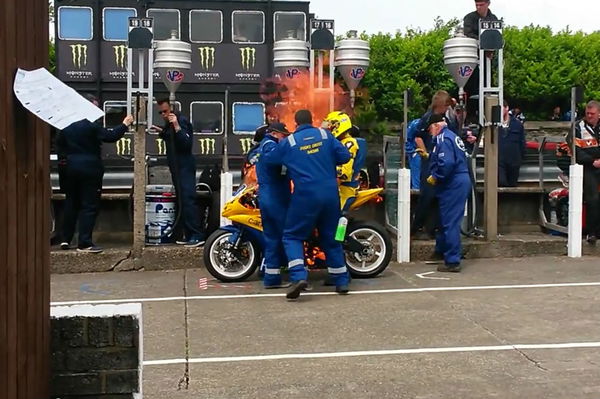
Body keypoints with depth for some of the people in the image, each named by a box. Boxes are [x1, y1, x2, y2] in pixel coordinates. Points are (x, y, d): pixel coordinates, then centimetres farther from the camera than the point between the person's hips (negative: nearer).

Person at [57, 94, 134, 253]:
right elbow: (110, 136, -16)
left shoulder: (67, 125, 7)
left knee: (71, 203, 17)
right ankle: (84, 243, -6)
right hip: (90, 168, -7)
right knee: (89, 206, -3)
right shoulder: (91, 125, -14)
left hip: (71, 167, 7)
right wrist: (125, 125, -7)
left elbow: (59, 143, 17)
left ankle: (66, 239, 21)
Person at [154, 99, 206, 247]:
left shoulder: (181, 120, -12)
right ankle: (189, 235, 14)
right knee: (182, 201, 10)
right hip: (176, 167, 10)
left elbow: (187, 143, -23)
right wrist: (163, 132, 15)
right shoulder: (168, 123, 16)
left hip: (185, 167, -10)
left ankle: (197, 235, -18)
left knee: (188, 200, -16)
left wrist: (177, 126, -31)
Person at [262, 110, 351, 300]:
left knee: (292, 236, 6)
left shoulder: (288, 142, 1)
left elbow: (268, 159, 9)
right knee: (331, 237, 16)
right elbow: (344, 156, 2)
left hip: (306, 195, -3)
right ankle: (341, 281, 17)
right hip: (331, 194, 3)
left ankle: (299, 276, -14)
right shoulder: (325, 135, 5)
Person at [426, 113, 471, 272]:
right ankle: (441, 251, 32)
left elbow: (446, 163, -27)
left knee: (450, 223, -6)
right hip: (460, 181, 10)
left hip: (452, 186, -10)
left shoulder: (443, 138, -13)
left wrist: (435, 177, -12)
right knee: (445, 220, 20)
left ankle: (452, 261, -2)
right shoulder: (452, 136, 19)